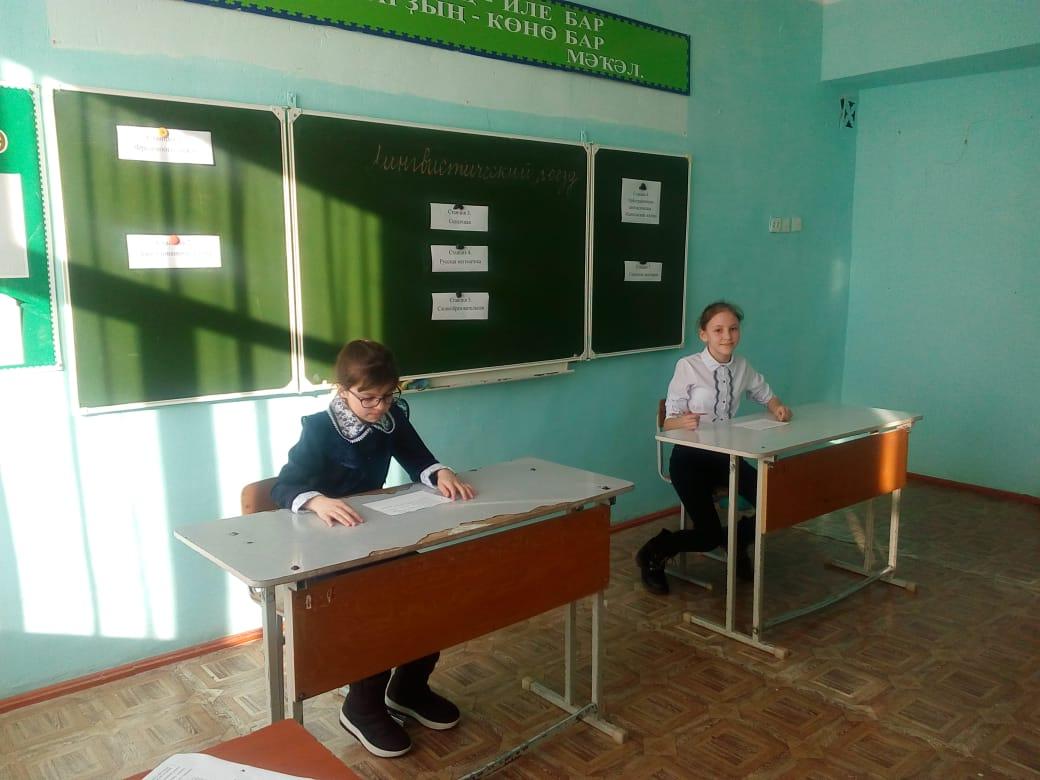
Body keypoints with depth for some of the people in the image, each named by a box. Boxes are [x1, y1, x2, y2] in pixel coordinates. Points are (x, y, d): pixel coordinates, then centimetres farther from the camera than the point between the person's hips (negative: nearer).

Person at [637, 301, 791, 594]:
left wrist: (778, 408, -5)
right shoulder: (688, 366, -16)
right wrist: (684, 422, -39)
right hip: (691, 457, -5)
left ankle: (738, 544, 22)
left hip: (727, 455, 5)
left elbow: (766, 396, 19)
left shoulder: (742, 367, 0)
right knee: (709, 534, -16)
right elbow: (669, 422, -15)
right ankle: (653, 554, 13)